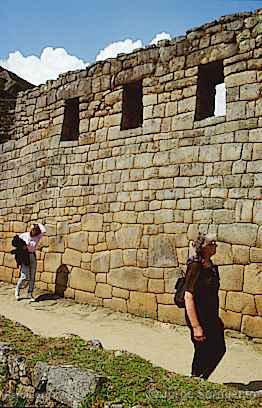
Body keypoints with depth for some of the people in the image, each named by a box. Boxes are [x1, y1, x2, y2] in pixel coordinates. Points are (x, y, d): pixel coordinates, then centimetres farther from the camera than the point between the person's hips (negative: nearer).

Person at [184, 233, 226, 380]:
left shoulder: (212, 267, 6)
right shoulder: (195, 266, -20)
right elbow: (188, 297, -24)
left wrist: (217, 318, 19)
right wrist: (196, 327, -26)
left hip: (212, 318, 9)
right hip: (199, 318, -9)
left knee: (220, 349, 20)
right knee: (203, 354, 4)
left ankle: (202, 379, 38)